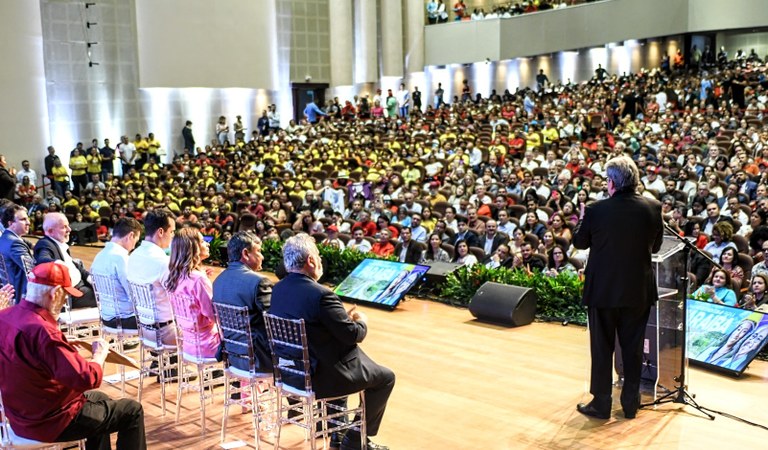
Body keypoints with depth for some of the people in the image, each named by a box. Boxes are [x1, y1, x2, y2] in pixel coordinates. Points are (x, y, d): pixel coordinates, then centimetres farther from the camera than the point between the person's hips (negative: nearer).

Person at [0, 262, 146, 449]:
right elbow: (88, 378, -32)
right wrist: (100, 354, -13)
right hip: (51, 421, -9)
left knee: (100, 399, 30)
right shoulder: (41, 331, -31)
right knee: (132, 411, 4)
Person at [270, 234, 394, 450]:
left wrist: (346, 318, 12)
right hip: (322, 376, -8)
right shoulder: (321, 294, -25)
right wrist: (362, 322, 2)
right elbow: (352, 335, -19)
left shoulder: (277, 290, 0)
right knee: (385, 377, 11)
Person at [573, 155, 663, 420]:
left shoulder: (596, 210, -15)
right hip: (638, 289, 3)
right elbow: (656, 246, 6)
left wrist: (582, 218, 17)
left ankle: (601, 403, 15)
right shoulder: (653, 208, -7)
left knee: (602, 347, 9)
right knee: (633, 347, 14)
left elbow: (579, 243, 0)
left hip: (603, 289, -2)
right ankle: (631, 403, 23)